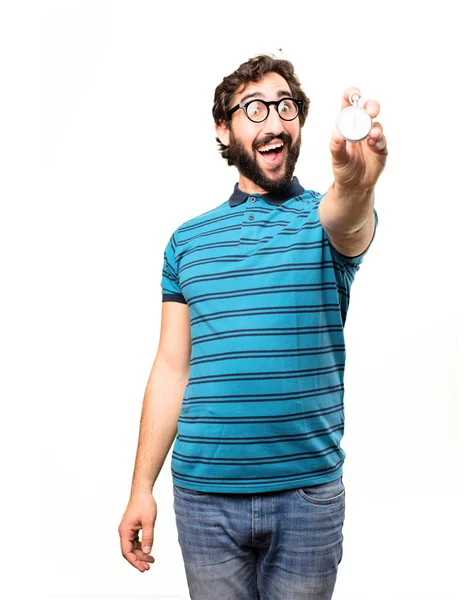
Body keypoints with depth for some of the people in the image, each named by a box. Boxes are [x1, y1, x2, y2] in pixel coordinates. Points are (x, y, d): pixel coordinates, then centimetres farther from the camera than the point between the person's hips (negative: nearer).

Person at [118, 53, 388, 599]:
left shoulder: (327, 217, 0)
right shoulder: (188, 240, 6)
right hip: (203, 490, 2)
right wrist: (142, 488, 3)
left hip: (308, 491, -1)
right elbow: (172, 369, 7)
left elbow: (346, 223, -26)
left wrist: (355, 183, -50)